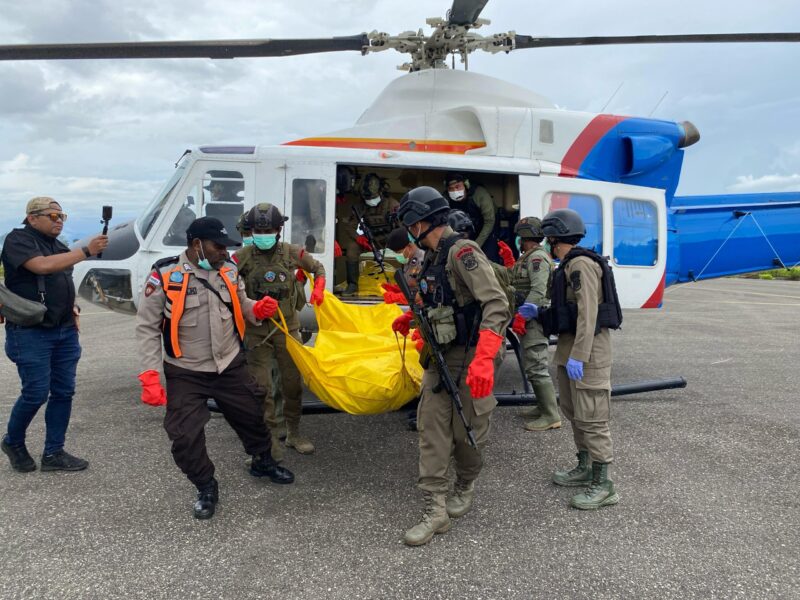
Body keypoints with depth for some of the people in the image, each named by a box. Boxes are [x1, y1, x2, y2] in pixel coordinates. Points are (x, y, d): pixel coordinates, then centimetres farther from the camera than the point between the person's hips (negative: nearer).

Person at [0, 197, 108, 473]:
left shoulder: (58, 245, 17)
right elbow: (42, 266, -25)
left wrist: (73, 308, 12)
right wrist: (86, 250, -29)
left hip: (65, 331, 7)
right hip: (31, 333, -7)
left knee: (64, 392, 5)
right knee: (36, 393, -5)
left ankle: (54, 453, 14)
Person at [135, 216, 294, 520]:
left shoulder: (229, 269, -1)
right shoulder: (165, 275, -16)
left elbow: (240, 305, 15)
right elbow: (147, 327, -10)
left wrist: (258, 309, -10)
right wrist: (150, 376, -15)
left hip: (230, 365, 4)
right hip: (185, 373, -4)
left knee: (251, 416, 16)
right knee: (185, 436, -4)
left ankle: (263, 462, 44)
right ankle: (206, 488, 22)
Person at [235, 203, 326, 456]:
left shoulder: (293, 253, -1)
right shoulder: (243, 257, -7)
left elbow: (317, 268, 16)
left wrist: (318, 289, -1)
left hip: (288, 328, 2)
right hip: (256, 331, -2)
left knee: (294, 383, 10)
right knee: (261, 387, -2)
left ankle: (293, 434, 28)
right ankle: (269, 439, 12)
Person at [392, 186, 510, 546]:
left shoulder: (463, 251, -18)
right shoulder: (433, 256, 9)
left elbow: (496, 304, -28)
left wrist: (483, 360, -36)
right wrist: (410, 317, 25)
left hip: (470, 358, -8)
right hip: (440, 356, 8)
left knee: (466, 432, 6)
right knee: (431, 427, 1)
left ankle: (465, 487, 35)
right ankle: (435, 510, 7)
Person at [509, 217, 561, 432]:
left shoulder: (537, 257, -14)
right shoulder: (530, 257, 19)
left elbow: (538, 291, -24)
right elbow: (518, 282, 18)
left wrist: (521, 315, -26)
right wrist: (510, 260, 19)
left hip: (534, 320, -11)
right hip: (531, 320, 11)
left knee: (536, 367, -11)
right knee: (533, 365, 18)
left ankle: (551, 416, -7)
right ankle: (543, 407, 28)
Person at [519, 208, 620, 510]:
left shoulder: (581, 263, -15)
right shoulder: (568, 266, 16)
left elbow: (588, 312, -23)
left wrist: (578, 356, -27)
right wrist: (538, 313, 16)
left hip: (587, 347, -11)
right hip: (570, 345, 11)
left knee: (591, 416, -7)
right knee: (573, 411, 18)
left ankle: (603, 486, 0)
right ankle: (585, 469, 30)